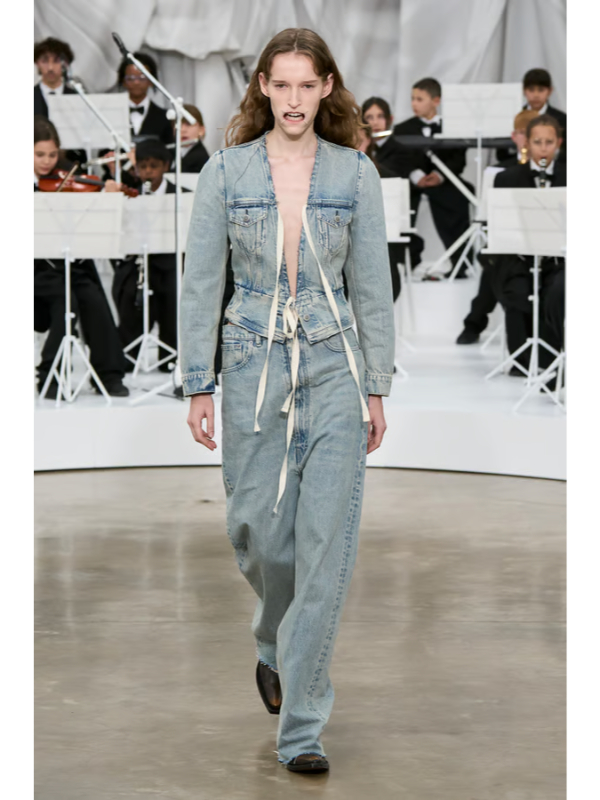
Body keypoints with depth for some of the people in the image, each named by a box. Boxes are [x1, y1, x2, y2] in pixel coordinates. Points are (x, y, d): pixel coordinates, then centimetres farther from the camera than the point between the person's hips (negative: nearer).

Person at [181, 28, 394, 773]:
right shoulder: (225, 172, 0)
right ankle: (277, 647, 39)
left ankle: (302, 726, -2)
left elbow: (372, 285, 6)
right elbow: (200, 284, 3)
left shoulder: (355, 173, 2)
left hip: (333, 370, 0)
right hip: (254, 368, 0)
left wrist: (376, 388, 5)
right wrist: (198, 387, 0)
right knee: (262, 534, 5)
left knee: (326, 544, -7)